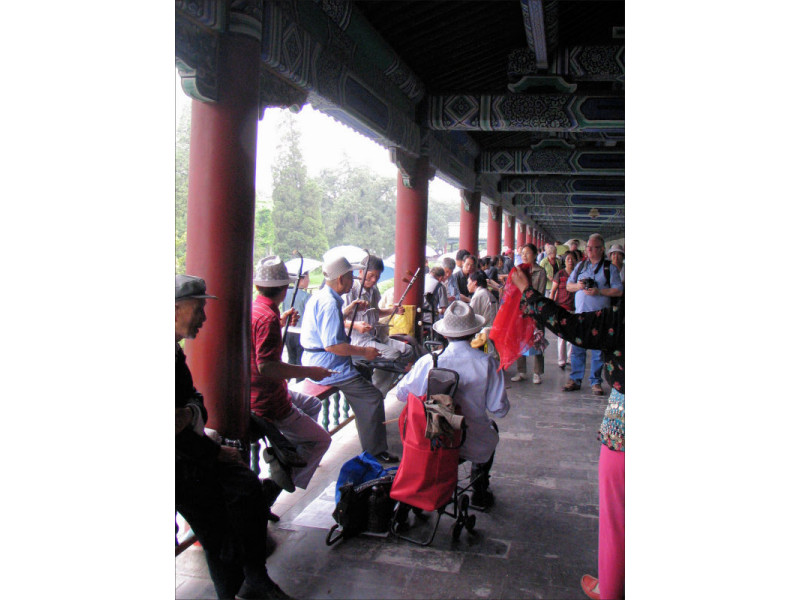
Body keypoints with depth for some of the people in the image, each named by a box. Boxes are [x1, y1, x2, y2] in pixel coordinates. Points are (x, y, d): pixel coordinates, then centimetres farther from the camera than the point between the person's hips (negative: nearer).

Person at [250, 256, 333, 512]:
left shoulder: (252, 308, 4)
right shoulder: (268, 317, -24)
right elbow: (267, 366, -31)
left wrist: (280, 321, 33)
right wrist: (309, 371, -23)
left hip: (256, 393, 9)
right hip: (268, 403, -9)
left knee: (313, 404, 28)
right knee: (321, 440, 3)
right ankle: (274, 486, -5)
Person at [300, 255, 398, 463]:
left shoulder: (319, 297, 13)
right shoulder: (330, 303, -21)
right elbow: (332, 344, -27)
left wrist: (347, 311, 20)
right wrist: (364, 351, -17)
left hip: (315, 361, 11)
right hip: (327, 366, -11)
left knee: (365, 371, 28)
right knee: (373, 397, -14)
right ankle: (375, 451, -6)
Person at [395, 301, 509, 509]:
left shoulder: (428, 362, -15)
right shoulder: (487, 363, -17)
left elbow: (402, 394, -2)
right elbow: (499, 410, -12)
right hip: (474, 447, -1)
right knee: (491, 429, 33)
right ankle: (480, 494, 39)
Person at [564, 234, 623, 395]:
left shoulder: (610, 268, 3)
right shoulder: (580, 265, 14)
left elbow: (618, 291, -3)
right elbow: (568, 285, 15)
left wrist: (599, 291, -15)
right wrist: (578, 286, -6)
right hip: (580, 313, 3)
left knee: (598, 349, 1)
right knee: (577, 348, 4)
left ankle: (596, 382, 11)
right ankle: (575, 380, 13)